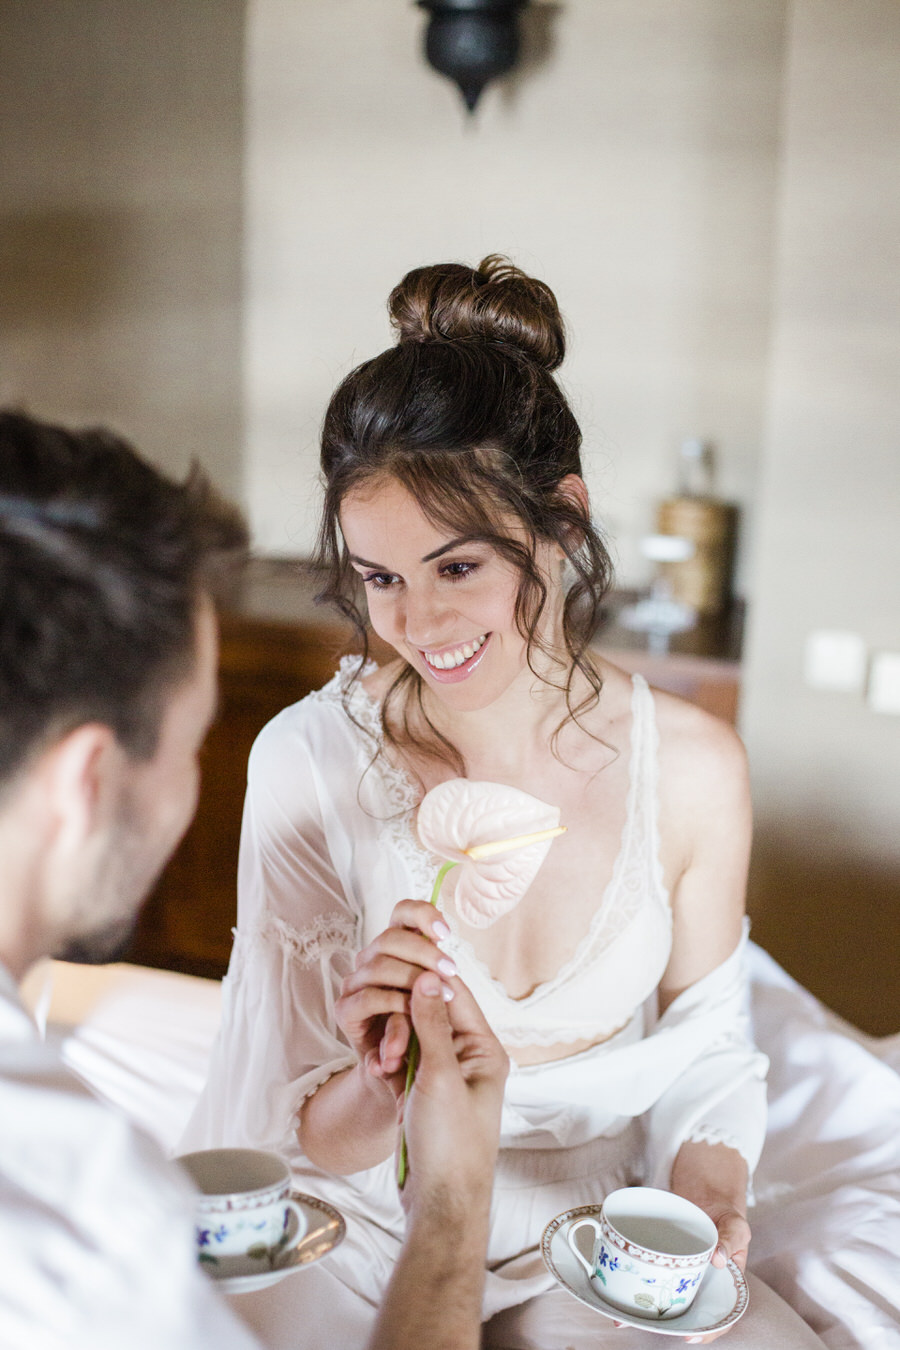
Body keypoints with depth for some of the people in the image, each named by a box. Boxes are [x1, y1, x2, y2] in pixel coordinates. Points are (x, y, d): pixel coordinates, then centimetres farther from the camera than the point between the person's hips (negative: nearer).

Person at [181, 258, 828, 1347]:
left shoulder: (692, 766, -12)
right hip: (372, 1235, -2)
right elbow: (306, 1137, -10)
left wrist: (708, 1180, -17)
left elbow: (704, 1048, 2)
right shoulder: (309, 762, -17)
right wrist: (378, 1093, -31)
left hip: (597, 1233, 2)